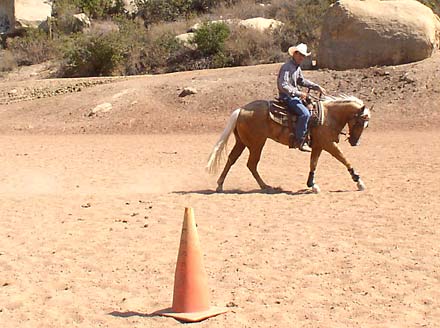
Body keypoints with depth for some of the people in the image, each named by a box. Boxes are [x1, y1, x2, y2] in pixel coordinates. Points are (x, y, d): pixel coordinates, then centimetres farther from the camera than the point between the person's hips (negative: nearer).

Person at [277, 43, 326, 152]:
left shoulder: (297, 67, 13)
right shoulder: (287, 67, -17)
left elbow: (302, 81, 27)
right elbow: (283, 86, -26)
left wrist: (317, 87, 20)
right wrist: (298, 93, -28)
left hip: (295, 96, 10)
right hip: (287, 97, -10)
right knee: (305, 113, -26)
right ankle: (299, 141, -21)